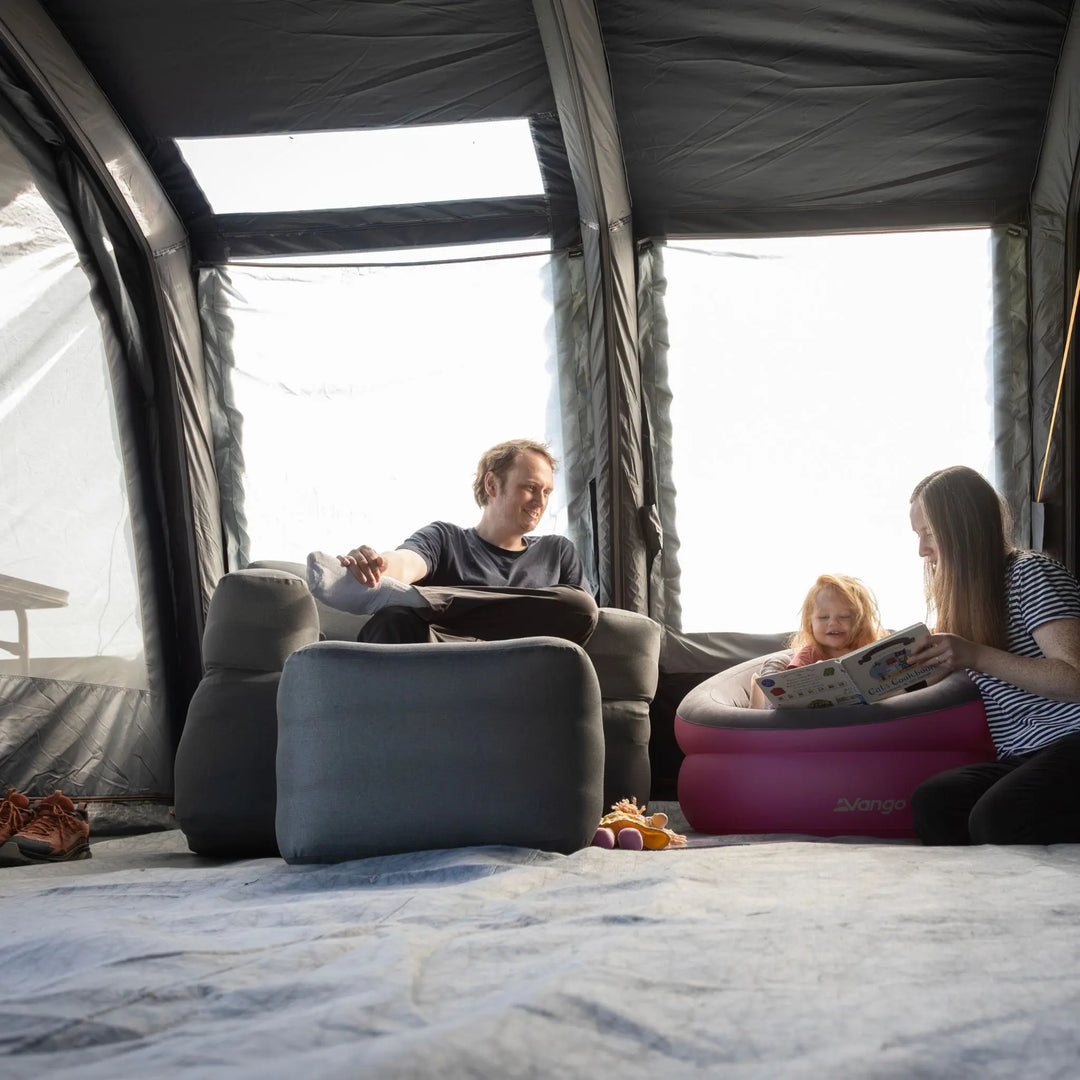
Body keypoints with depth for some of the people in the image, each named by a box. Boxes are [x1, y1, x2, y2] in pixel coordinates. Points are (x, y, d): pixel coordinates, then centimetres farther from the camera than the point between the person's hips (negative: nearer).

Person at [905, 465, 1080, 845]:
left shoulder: (1030, 573, -5)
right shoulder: (959, 593, 20)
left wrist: (977, 656, -21)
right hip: (1020, 757, 7)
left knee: (994, 819, -34)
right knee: (930, 802, -25)